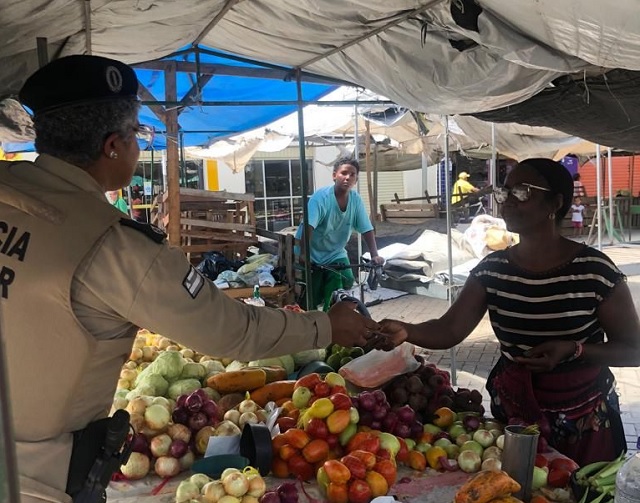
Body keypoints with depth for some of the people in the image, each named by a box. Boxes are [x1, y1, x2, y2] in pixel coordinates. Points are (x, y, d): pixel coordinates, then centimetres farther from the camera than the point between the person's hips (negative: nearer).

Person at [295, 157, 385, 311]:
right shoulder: (321, 196, -22)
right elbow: (308, 227, -31)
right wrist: (303, 254, -41)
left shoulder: (356, 199, -9)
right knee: (311, 301, -4)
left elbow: (367, 229, -6)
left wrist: (374, 255, -17)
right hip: (312, 255, -4)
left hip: (336, 254, 4)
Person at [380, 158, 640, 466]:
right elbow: (449, 330, -11)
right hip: (512, 416, 3)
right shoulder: (492, 268, -5)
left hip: (584, 424, -3)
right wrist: (406, 331, -31)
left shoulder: (595, 270, -14)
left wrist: (572, 349, -24)